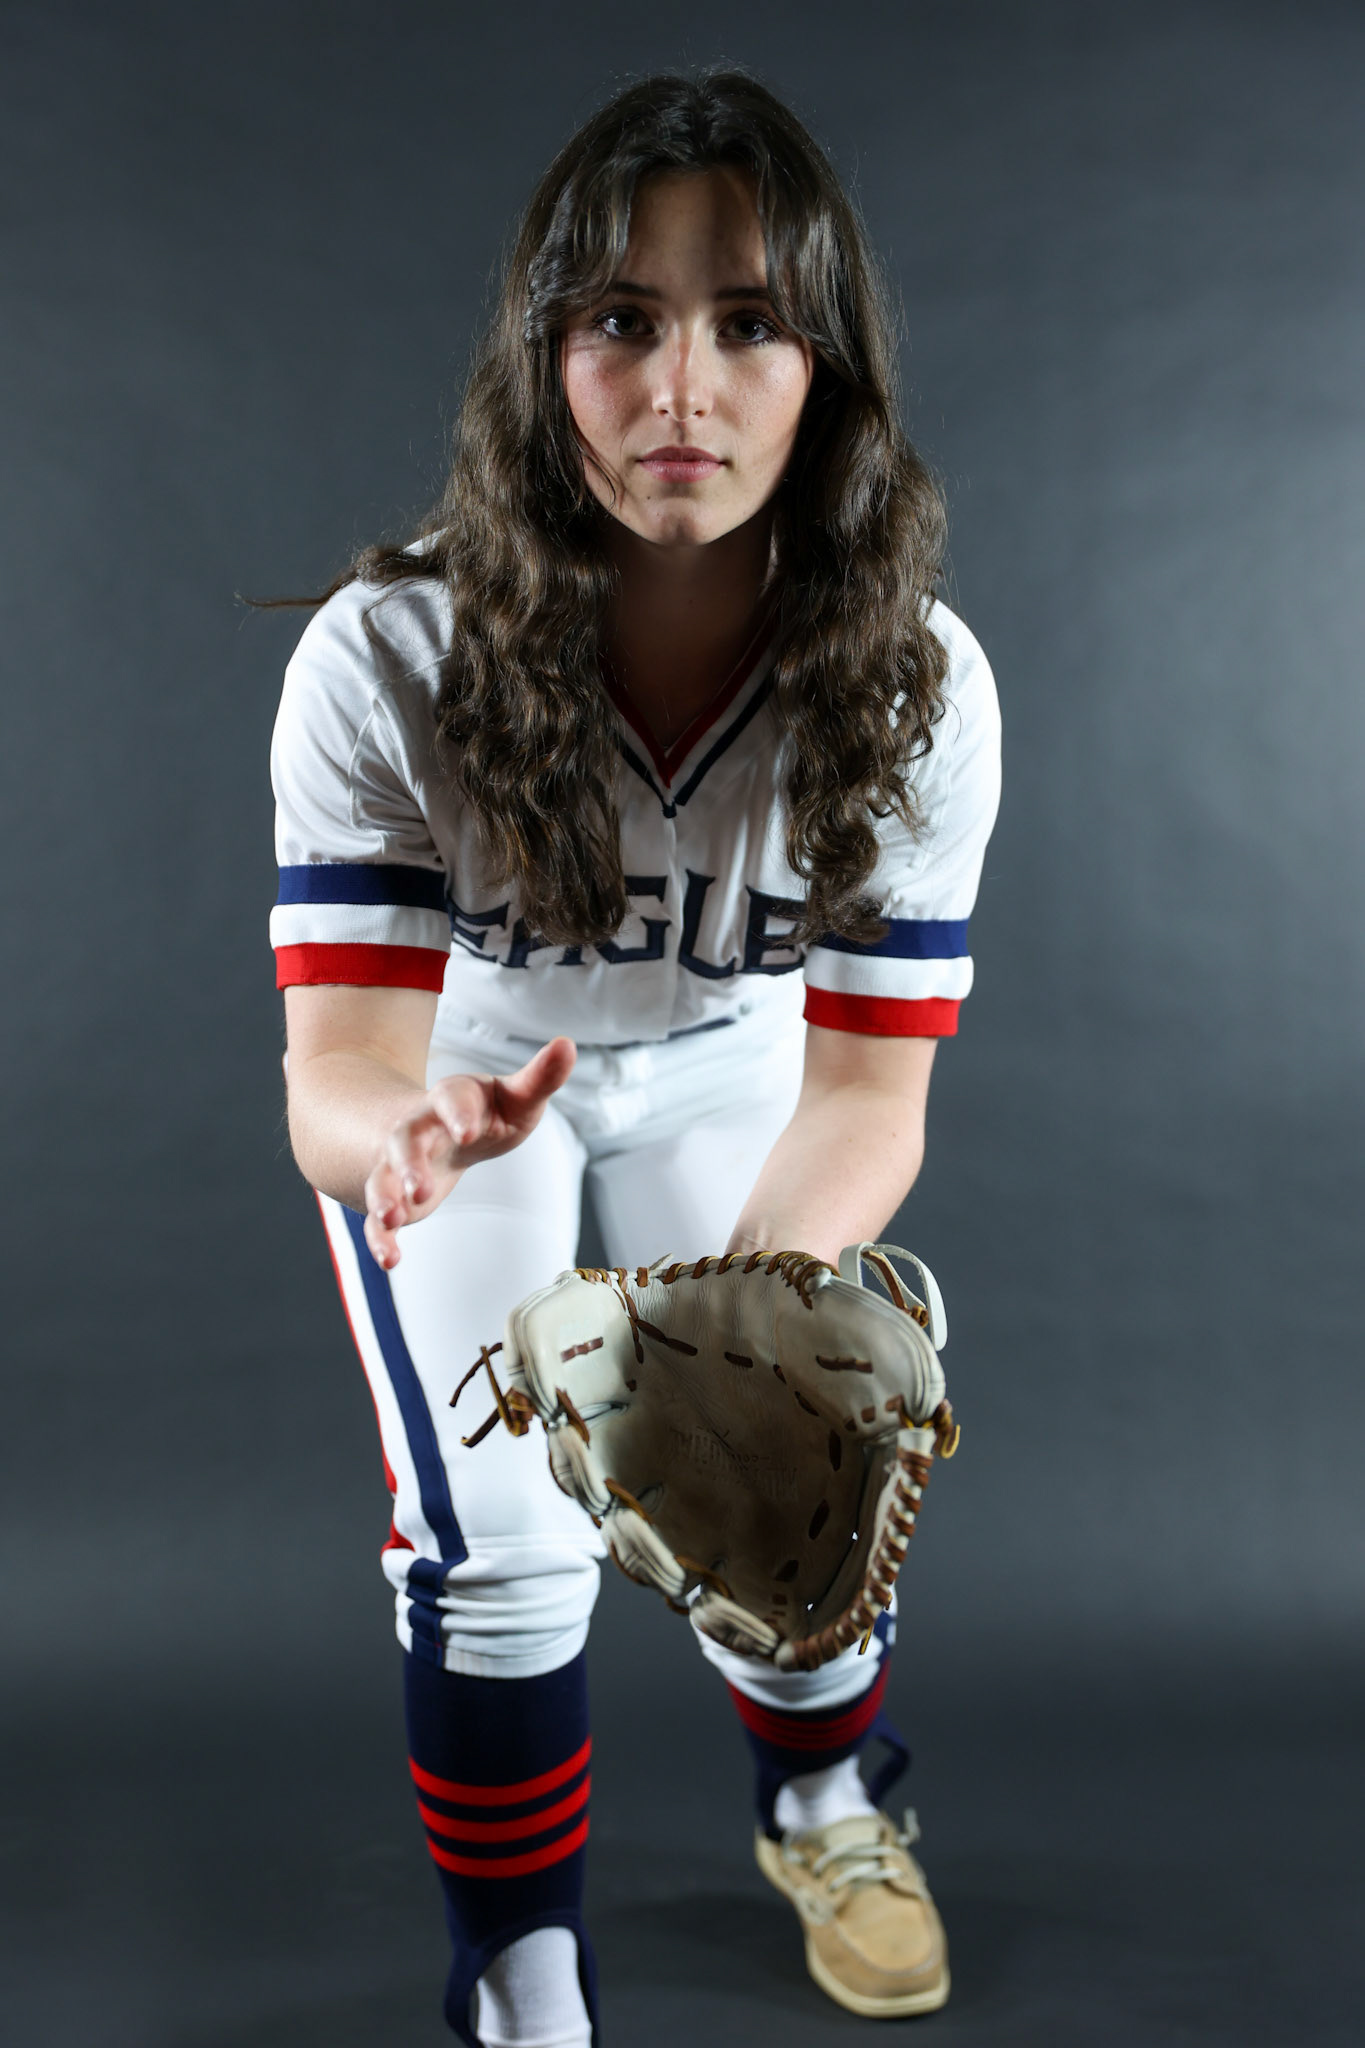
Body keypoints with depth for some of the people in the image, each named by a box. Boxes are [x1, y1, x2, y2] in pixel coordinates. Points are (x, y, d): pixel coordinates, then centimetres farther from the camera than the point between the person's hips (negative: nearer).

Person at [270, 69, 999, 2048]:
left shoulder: (916, 683, -29)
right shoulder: (389, 660, -35)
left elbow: (869, 1081, -30)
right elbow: (337, 1073, -37)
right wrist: (412, 1133, -61)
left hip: (726, 1059, 2)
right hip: (449, 1072, -1)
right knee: (504, 1534, -10)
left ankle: (823, 1809, 35)